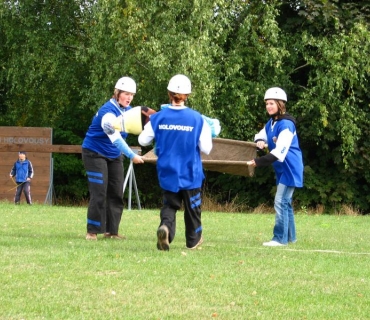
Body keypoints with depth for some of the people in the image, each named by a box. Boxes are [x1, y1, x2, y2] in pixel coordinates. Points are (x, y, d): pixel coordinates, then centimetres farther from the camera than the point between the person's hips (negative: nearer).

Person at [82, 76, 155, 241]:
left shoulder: (128, 110, 1)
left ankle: (111, 230, 8)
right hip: (95, 153, -8)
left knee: (116, 194, 3)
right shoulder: (108, 112, -25)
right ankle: (92, 231, -5)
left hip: (114, 155, 8)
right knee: (99, 193, -12)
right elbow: (115, 138, -34)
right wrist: (132, 156, -41)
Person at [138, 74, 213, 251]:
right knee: (192, 207, 18)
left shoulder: (158, 118, -8)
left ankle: (165, 227, -19)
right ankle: (193, 239, 33)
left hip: (167, 173, 1)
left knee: (170, 205, 12)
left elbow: (143, 140, 2)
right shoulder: (197, 119, -13)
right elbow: (206, 148, -11)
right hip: (190, 173, -1)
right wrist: (209, 132, 8)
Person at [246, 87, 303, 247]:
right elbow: (260, 135, 22)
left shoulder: (286, 124, -19)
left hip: (290, 167, -10)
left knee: (280, 201, -12)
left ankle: (280, 238, -11)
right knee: (285, 202, 14)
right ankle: (290, 236, 22)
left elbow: (279, 152, -25)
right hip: (281, 168, 10)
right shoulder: (271, 123, 9)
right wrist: (259, 141, -4)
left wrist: (258, 162, -30)